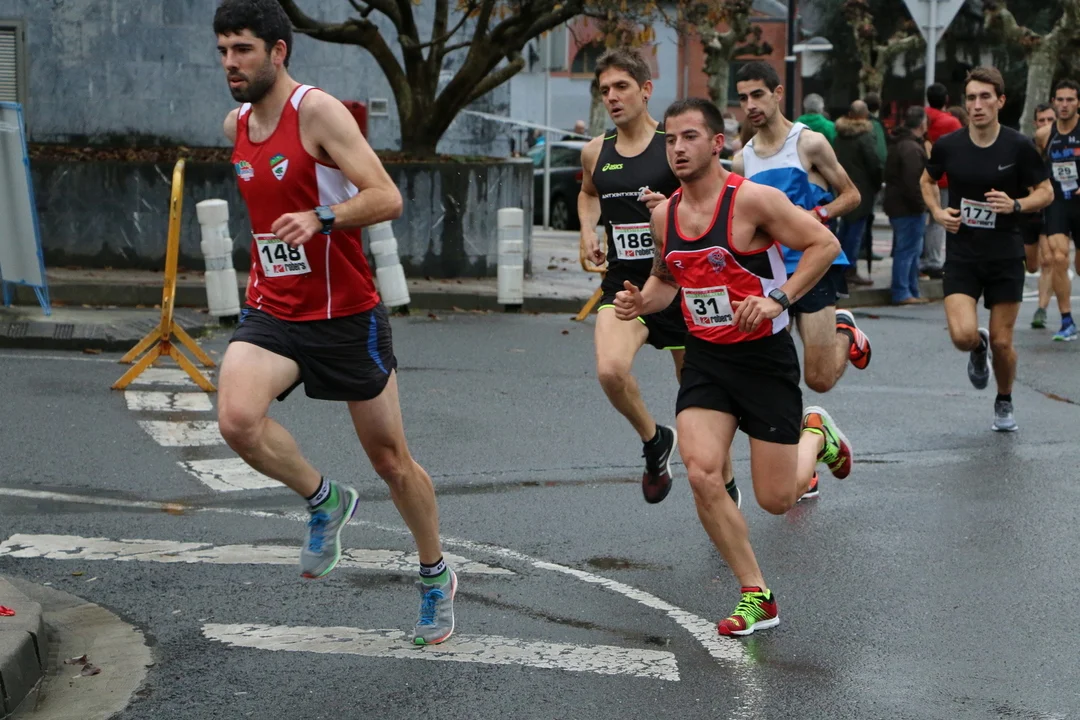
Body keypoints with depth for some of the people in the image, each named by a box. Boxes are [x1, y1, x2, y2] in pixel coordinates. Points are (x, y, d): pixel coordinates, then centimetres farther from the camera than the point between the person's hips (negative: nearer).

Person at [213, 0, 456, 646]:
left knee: (391, 459, 8)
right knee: (238, 418, -25)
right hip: (272, 312, 5)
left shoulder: (318, 111, -15)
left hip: (346, 314, -5)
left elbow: (388, 198, -22)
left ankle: (436, 575, 31)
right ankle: (325, 501, 2)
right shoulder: (236, 125, 6)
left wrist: (321, 218, -36)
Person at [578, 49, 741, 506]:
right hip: (623, 282, 2)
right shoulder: (595, 153, 5)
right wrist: (588, 229, 9)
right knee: (610, 370, -27)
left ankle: (726, 486, 34)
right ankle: (653, 441, 4)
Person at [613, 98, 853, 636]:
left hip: (765, 356, -5)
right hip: (704, 359, 5)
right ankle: (756, 597, 1)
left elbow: (825, 244, -13)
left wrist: (778, 299, -23)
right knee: (701, 475, -16)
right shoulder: (664, 215, 3)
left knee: (776, 500, 0)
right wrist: (642, 302, -2)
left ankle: (816, 434, 36)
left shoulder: (753, 199, -16)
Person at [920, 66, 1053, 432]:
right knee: (963, 335, -17)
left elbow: (1046, 192, 1)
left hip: (1005, 256, 0)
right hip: (961, 255, 0)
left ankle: (1004, 402, 33)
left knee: (1001, 342, 4)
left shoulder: (1019, 147, -8)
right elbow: (928, 180, 16)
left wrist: (1016, 204, -18)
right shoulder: (948, 146, -4)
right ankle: (978, 350, 22)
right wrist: (937, 211, -2)